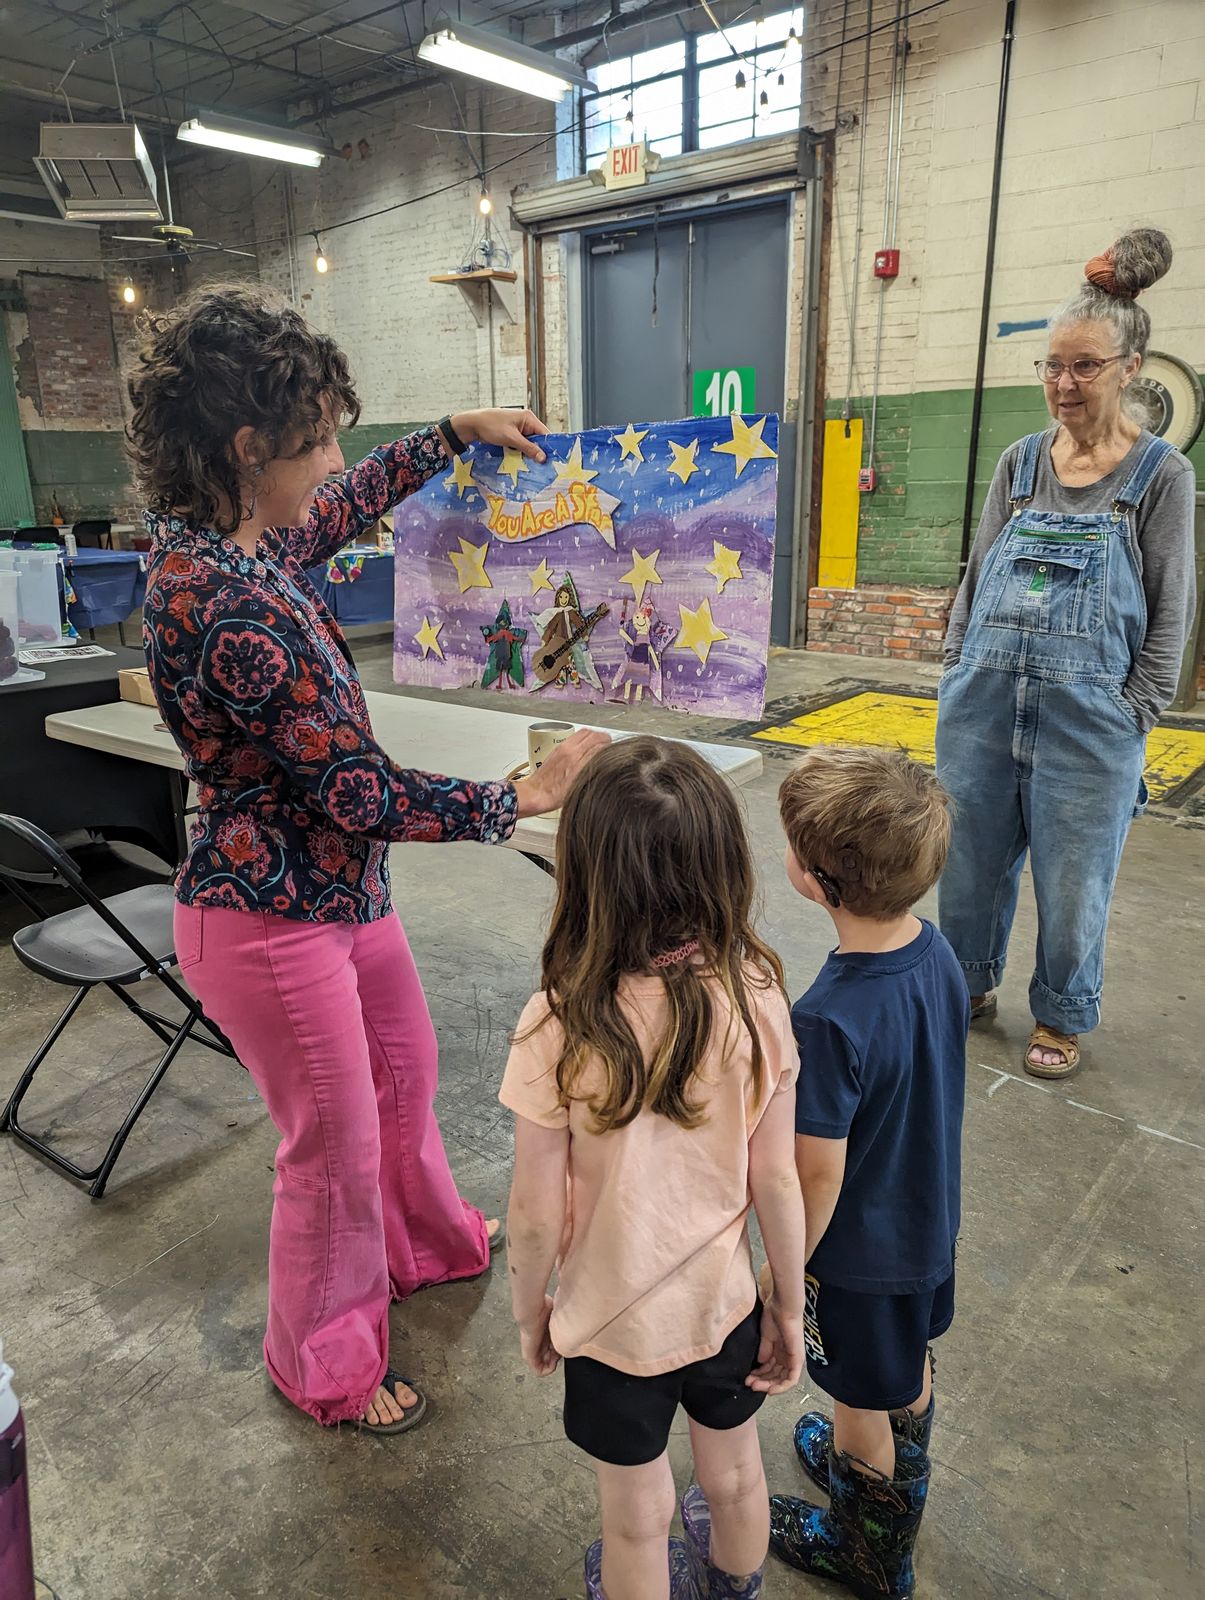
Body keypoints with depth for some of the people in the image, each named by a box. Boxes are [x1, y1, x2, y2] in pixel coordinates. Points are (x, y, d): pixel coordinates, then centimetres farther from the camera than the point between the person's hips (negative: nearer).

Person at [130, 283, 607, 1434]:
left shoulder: (216, 538, -1)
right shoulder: (230, 607, -31)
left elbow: (340, 511, 21)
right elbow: (359, 794, -27)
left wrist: (453, 434, 23)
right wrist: (526, 797, -16)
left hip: (338, 887, 10)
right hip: (271, 918, -9)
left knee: (404, 1069, 27)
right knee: (333, 1148, 11)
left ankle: (423, 1246, 56)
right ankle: (325, 1370, 41)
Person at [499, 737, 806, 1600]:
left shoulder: (560, 1027, -30)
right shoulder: (756, 997, -22)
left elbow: (537, 1215, -18)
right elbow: (776, 1182, -12)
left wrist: (529, 1309, 2)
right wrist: (790, 1308, 5)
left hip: (613, 1320, -3)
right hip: (726, 1301, 3)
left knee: (637, 1518, 25)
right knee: (736, 1476, 33)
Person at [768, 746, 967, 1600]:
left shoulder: (831, 1022, -38)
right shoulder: (938, 951, -15)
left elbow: (818, 1178, -26)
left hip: (859, 1250, -7)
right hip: (931, 1220, 7)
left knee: (861, 1403, 21)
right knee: (909, 1370, 32)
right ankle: (890, 1473, 60)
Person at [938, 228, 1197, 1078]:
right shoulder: (1021, 461, 8)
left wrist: (1133, 715, -7)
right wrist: (959, 669, 5)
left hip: (1087, 713, -3)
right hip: (983, 699, 4)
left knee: (1073, 877, 8)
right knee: (971, 856, 14)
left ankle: (1062, 1016, 29)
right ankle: (971, 982, 36)